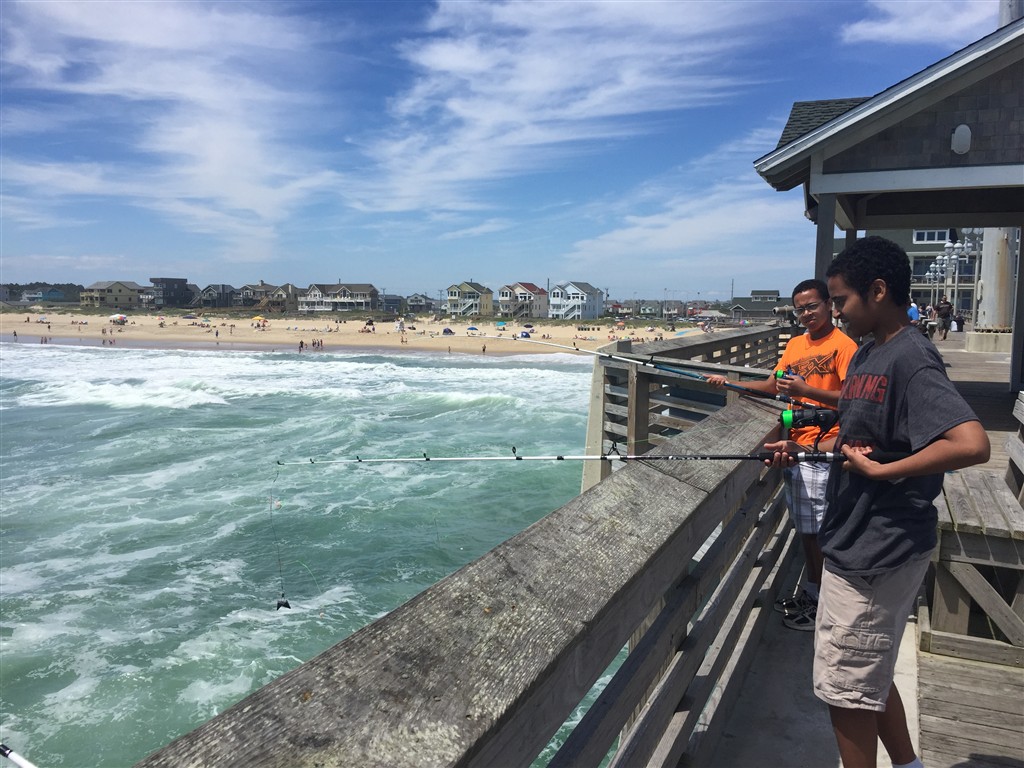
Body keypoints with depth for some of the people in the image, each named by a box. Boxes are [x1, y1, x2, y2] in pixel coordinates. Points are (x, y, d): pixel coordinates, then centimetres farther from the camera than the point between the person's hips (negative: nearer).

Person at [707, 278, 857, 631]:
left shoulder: (843, 345, -10)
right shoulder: (795, 344, 12)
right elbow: (773, 385, 16)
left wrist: (806, 390, -24)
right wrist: (729, 383, 5)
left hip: (823, 447, -7)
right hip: (796, 443, 7)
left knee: (816, 530, -2)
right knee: (804, 527, 16)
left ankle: (820, 602, 12)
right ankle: (808, 593, 29)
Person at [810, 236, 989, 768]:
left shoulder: (911, 360, -20)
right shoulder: (866, 354, 9)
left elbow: (972, 444, -32)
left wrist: (879, 471, -24)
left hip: (878, 553, -9)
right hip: (858, 544, 9)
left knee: (847, 689, 6)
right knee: (870, 676, 24)